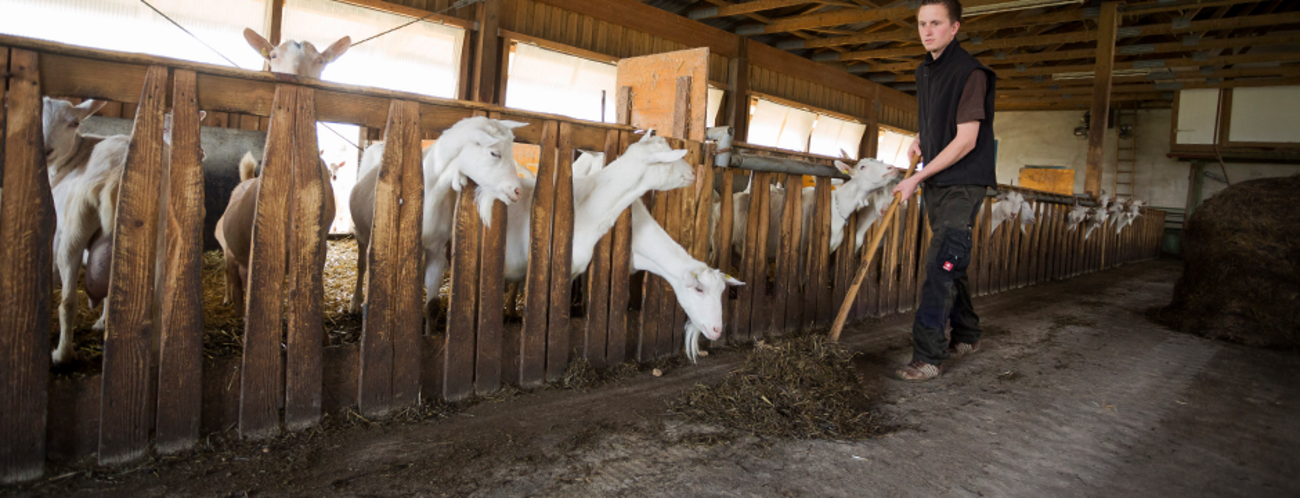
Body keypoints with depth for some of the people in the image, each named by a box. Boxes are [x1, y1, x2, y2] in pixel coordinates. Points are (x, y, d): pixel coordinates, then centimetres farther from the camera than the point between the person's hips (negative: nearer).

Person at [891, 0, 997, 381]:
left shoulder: (970, 73, -14)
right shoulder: (924, 72, 13)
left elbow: (966, 140, -19)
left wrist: (917, 178, -18)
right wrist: (920, 139, 7)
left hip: (962, 184, -9)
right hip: (935, 183, 9)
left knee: (941, 266, -14)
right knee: (951, 263, 15)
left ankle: (928, 356, -11)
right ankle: (966, 336, 30)